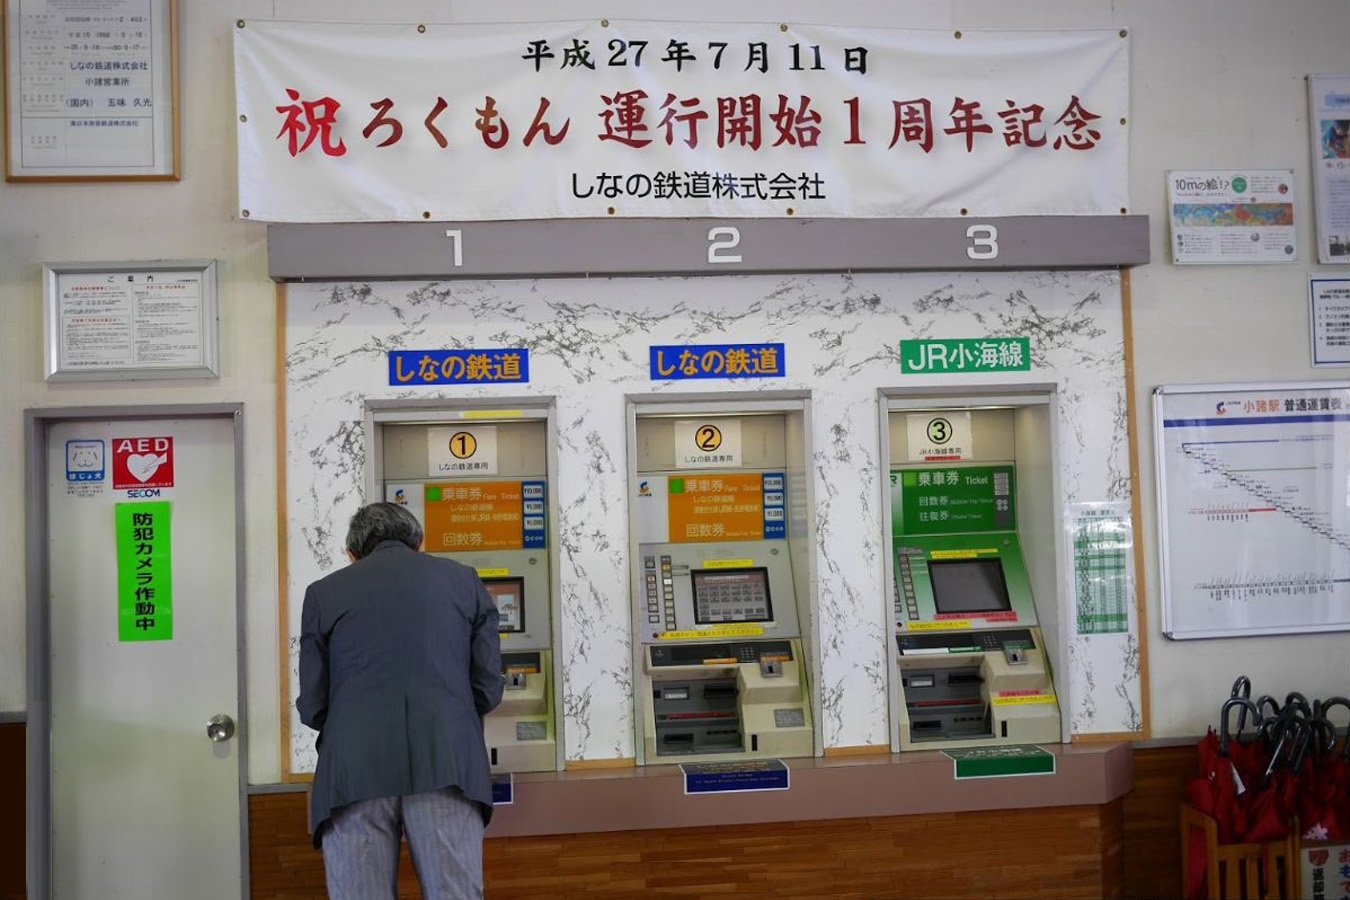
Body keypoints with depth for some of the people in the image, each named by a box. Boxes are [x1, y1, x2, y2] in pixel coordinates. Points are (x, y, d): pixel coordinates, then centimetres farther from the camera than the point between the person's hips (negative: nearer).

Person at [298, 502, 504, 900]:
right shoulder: (464, 579, 17)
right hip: (447, 764, 0)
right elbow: (489, 687, 13)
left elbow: (312, 706, 13)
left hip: (356, 768, 0)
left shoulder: (324, 592, 15)